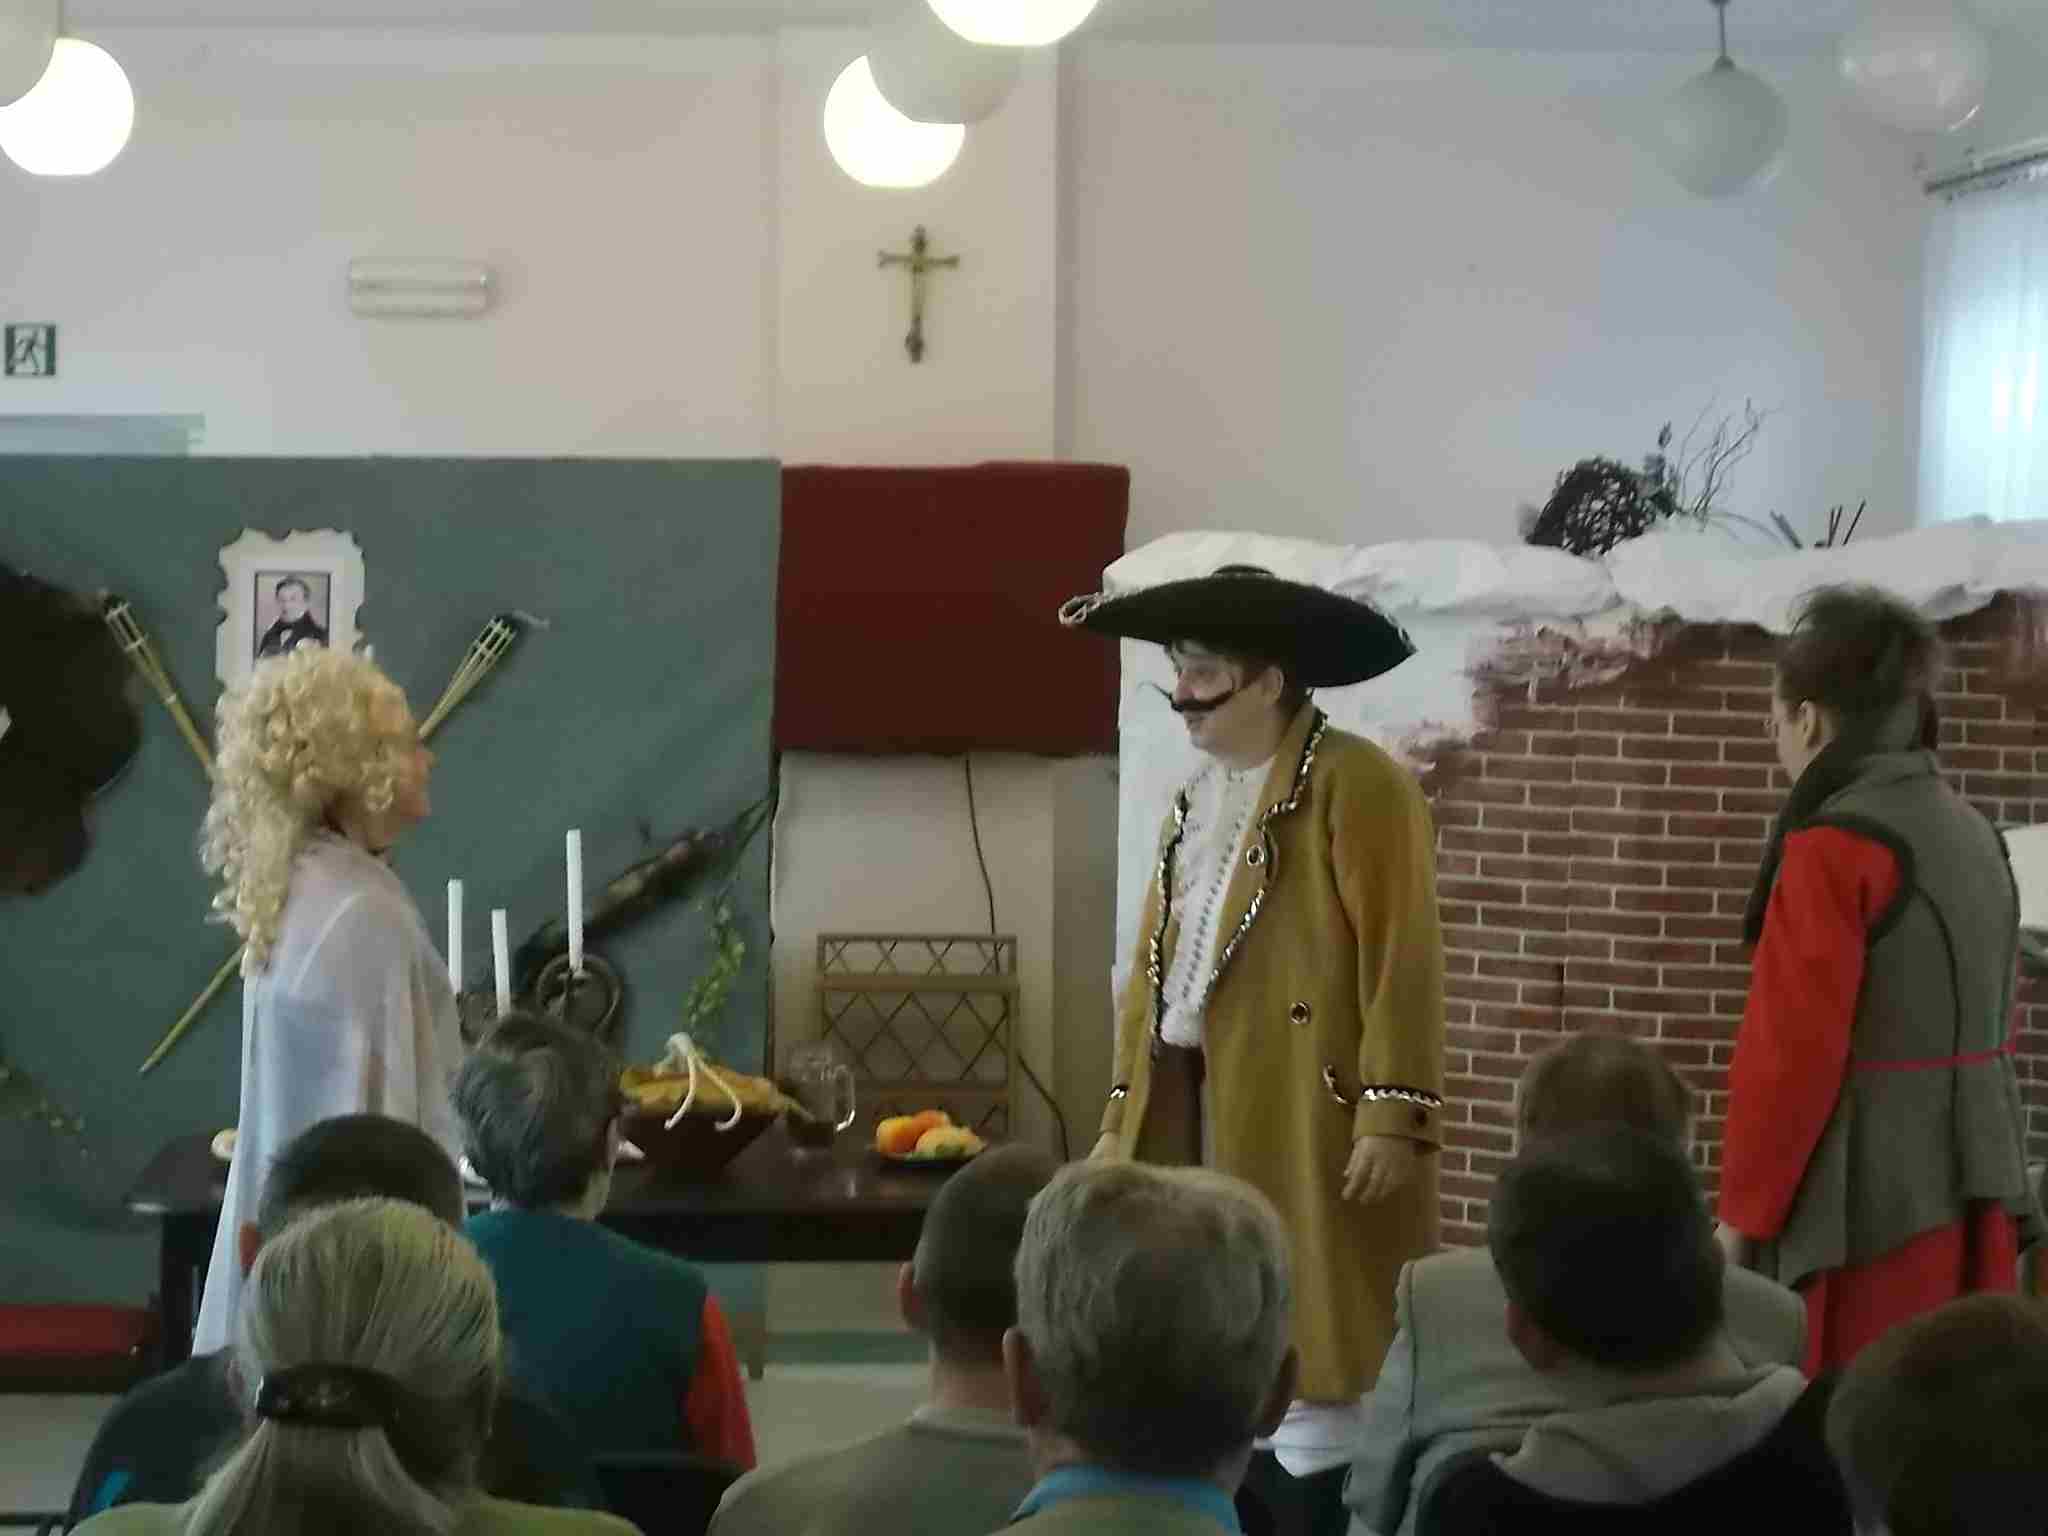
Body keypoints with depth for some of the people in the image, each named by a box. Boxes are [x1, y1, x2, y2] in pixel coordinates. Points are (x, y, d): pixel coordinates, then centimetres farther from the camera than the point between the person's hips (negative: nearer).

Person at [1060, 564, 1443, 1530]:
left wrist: (1392, 1114, -19)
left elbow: (1400, 958, -14)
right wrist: (1122, 1118, 17)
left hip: (1304, 1126, -8)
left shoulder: (1355, 784, -8)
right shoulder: (1197, 800, 19)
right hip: (1192, 1117, 8)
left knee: (1301, 1349, -7)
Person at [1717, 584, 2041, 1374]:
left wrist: (1744, 1213, -7)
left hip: (1870, 1203, -8)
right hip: (1973, 1189, 8)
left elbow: (1791, 1051, -16)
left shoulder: (1834, 848, -14)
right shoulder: (1971, 835, 12)